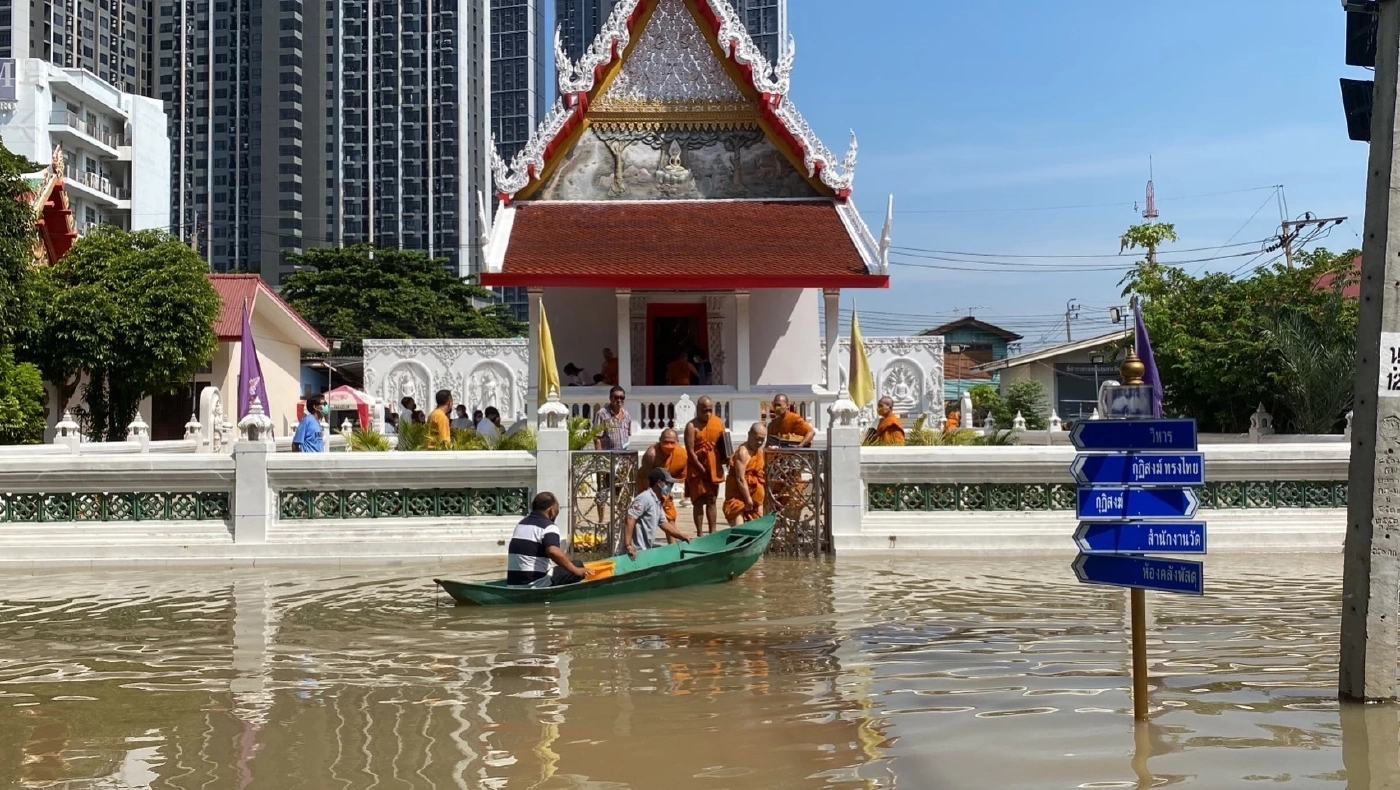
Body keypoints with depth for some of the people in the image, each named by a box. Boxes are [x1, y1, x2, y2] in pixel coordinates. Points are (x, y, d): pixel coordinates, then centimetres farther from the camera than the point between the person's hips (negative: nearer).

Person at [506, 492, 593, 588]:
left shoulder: (521, 524, 18)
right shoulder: (548, 527, -11)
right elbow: (553, 551, -31)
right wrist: (576, 571, -25)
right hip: (537, 585, -9)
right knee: (578, 566, -2)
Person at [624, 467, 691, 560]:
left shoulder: (658, 503, 16)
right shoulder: (645, 498, -16)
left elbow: (664, 524, 27)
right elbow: (630, 518, -25)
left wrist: (681, 537, 24)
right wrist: (628, 545, -31)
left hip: (647, 549, 10)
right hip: (637, 551, -10)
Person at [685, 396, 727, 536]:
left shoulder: (719, 423, 4)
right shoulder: (692, 426, -10)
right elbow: (690, 451, -14)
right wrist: (702, 469, -15)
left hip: (714, 467, 4)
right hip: (697, 468, -4)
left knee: (712, 500, 11)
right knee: (699, 501, -1)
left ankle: (713, 532, 16)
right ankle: (700, 534, 3)